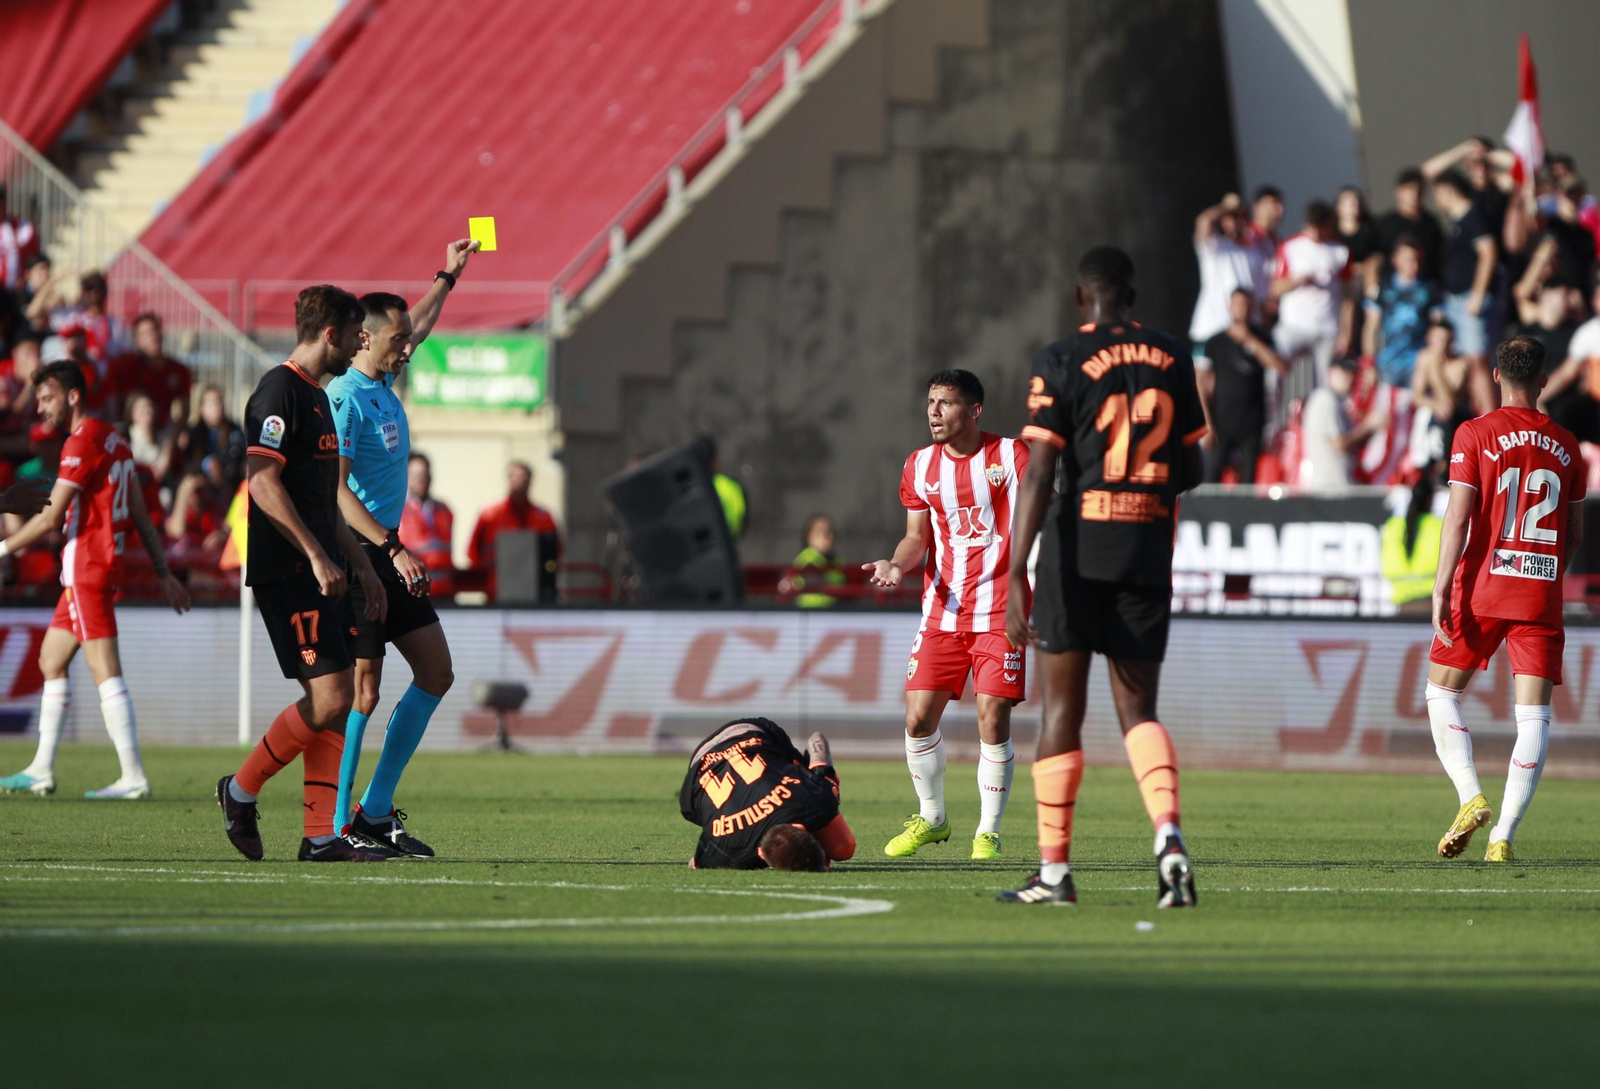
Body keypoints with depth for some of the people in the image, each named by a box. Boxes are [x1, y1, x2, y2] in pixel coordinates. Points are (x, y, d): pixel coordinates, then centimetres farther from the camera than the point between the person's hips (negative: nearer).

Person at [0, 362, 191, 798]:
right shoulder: (113, 439, 16)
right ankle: (42, 771, 18)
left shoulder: (82, 442, -13)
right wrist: (164, 573, 20)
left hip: (87, 568, -10)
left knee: (105, 672, -11)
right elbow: (140, 514, 18)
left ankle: (133, 777, -15)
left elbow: (52, 518, -17)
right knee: (51, 661, 15)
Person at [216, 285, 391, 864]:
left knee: (338, 699, 4)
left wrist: (363, 566, 24)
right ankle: (241, 790, 3)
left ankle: (323, 834, 5)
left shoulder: (317, 397, 20)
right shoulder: (279, 392, -11)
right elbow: (264, 484, -20)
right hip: (288, 575, -10)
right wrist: (316, 555, -22)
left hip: (321, 574, 10)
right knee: (328, 698, -13)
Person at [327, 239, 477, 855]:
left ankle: (376, 811, 11)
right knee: (363, 689, -11)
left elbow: (416, 329, 34)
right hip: (354, 554, -10)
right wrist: (392, 547, -30)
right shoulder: (345, 399, -16)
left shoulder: (383, 383, 11)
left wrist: (448, 277, 41)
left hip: (387, 556, 10)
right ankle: (335, 823, -4)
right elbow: (334, 489, -24)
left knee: (436, 672, 7)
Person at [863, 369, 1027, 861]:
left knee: (992, 721, -9)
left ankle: (987, 832, 3)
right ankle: (930, 819, 20)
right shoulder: (920, 465, 9)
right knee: (919, 718, -1)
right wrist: (897, 565, -6)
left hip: (999, 612, -4)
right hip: (942, 612, 4)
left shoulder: (1011, 455, -4)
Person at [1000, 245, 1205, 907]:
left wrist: (1016, 575, -15)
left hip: (1077, 548, -3)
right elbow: (1190, 472, 14)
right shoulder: (1171, 359, 7)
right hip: (1149, 551, 3)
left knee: (1062, 709, 6)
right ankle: (1167, 832, -19)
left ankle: (1054, 871, 9)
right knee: (1137, 709, 8)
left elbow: (1039, 474, -13)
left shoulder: (1063, 363, -6)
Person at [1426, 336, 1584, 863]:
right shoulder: (1565, 444, 9)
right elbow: (1574, 533, 15)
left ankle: (1471, 796, -7)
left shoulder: (1474, 434, -3)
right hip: (1542, 596, 2)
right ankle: (1503, 835, -8)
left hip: (1482, 588, -2)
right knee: (1534, 716, 1)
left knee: (1441, 693, 13)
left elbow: (1458, 517, -11)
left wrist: (1442, 588, -11)